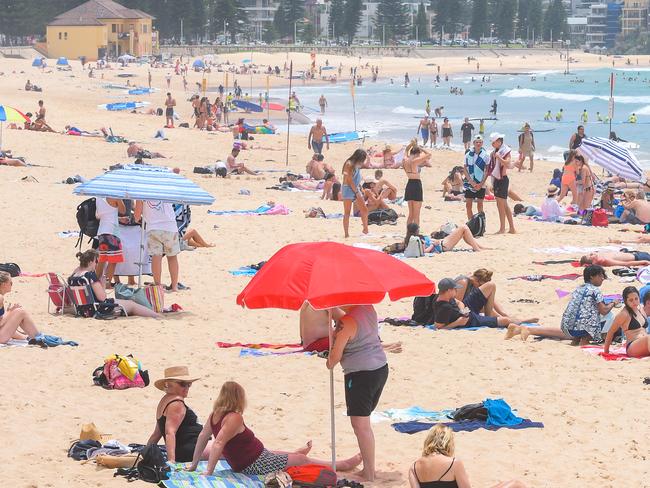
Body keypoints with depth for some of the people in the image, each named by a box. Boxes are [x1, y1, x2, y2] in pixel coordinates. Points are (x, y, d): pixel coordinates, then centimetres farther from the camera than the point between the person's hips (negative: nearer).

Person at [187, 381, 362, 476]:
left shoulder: (215, 414, -3)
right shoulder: (234, 418, -28)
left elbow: (203, 437, 3)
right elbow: (217, 444, -34)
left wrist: (194, 464, 10)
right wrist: (209, 472, -32)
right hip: (255, 465, -9)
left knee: (278, 453, 35)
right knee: (302, 459, 6)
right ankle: (344, 464, 18)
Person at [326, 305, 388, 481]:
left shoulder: (346, 323, -21)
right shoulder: (368, 308, 2)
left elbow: (336, 355, -14)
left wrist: (330, 364, 7)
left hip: (360, 374, -9)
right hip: (381, 368, 9)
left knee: (360, 424, -6)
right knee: (364, 422, 18)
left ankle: (369, 474, -6)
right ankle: (367, 465, 22)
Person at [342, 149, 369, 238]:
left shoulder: (357, 165, 11)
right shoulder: (349, 164, -15)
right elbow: (349, 180, -18)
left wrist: (360, 188, 6)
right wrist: (357, 192, -14)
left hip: (356, 189, 9)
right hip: (348, 189, -9)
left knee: (364, 210, 9)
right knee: (347, 213, -5)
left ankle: (365, 230, 24)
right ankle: (346, 234, -3)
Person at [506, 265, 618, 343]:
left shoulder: (578, 289, 17)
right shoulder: (595, 290, -5)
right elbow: (603, 311, -9)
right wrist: (613, 304, 11)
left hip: (568, 325, 7)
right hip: (584, 327, -7)